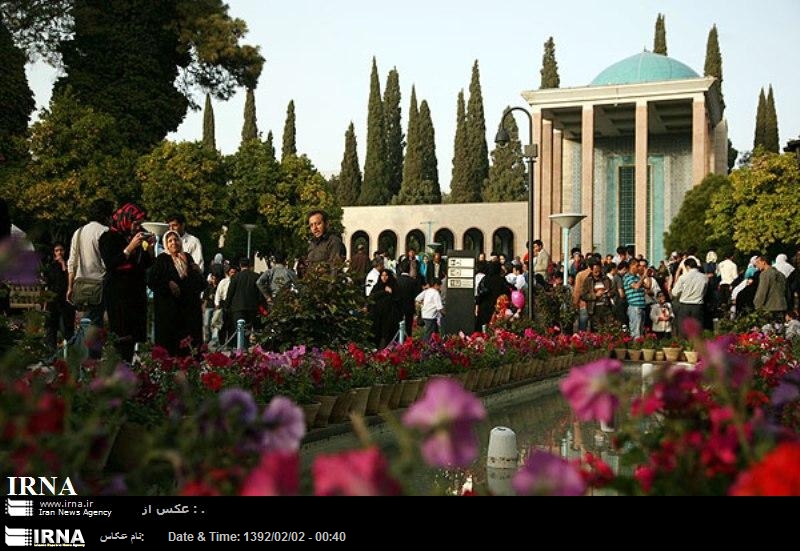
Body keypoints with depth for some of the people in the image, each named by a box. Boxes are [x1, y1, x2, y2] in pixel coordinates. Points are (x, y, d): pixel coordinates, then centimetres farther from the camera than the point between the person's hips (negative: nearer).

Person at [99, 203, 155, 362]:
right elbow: (110, 264, -16)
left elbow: (146, 265, 21)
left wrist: (149, 247, 4)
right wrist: (130, 247, -18)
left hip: (137, 293, 7)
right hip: (118, 293, -7)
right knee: (122, 337, -12)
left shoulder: (135, 237, 16)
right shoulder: (109, 238, -3)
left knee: (135, 336, 1)